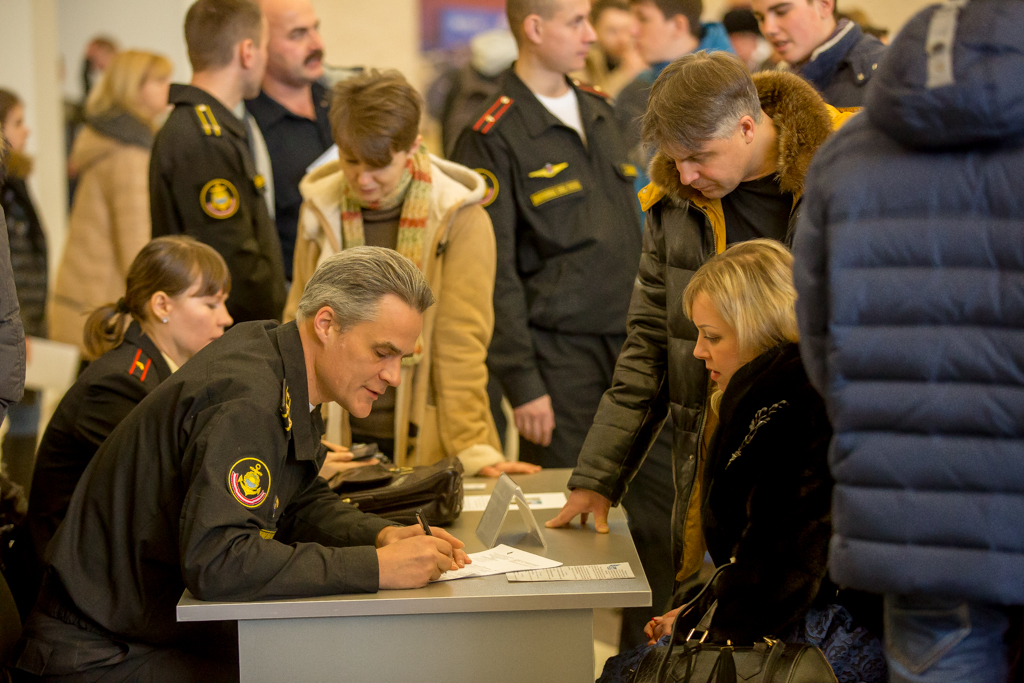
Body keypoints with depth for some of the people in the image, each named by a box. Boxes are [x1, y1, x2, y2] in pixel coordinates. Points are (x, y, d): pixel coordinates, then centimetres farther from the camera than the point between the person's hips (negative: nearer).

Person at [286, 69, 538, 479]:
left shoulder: (459, 219, -5)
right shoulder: (320, 211, 6)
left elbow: (461, 345, -6)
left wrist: (473, 449, -12)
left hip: (425, 443, -3)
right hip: (339, 442, 3)